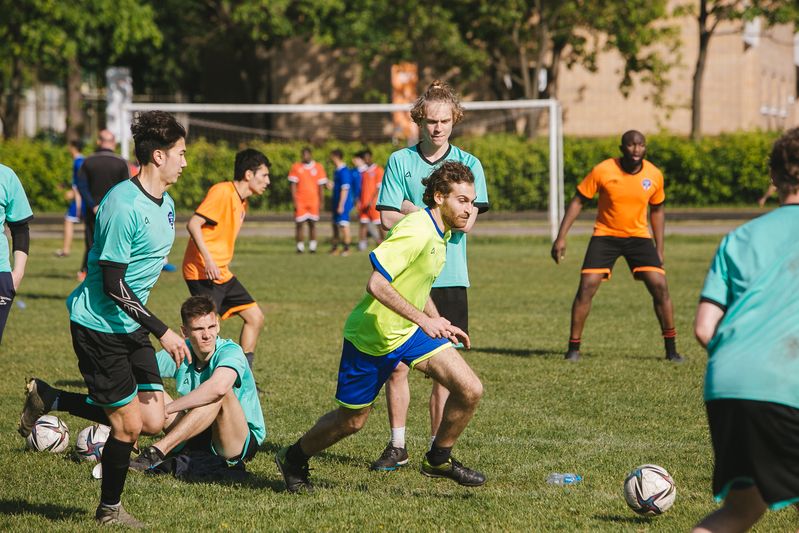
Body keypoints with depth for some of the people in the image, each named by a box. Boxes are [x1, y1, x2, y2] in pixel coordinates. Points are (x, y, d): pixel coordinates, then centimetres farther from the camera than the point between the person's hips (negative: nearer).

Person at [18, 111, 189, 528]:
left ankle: (48, 400, 17)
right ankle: (109, 512, 20)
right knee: (129, 424, -3)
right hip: (98, 325, -9)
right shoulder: (124, 205, -22)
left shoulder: (165, 204, 7)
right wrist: (162, 332, -21)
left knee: (153, 421, 1)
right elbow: (113, 285, -22)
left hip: (132, 325, 9)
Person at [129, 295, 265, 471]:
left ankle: (157, 452, -35)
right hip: (198, 438, 5)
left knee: (221, 393, -34)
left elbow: (218, 387, -41)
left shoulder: (230, 351, -20)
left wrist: (167, 409, -35)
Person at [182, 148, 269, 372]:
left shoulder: (241, 201, 16)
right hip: (203, 273, -10)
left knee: (255, 317, 9)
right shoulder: (222, 192, -13)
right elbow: (193, 224, -20)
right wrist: (208, 259, -26)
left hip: (222, 273, 10)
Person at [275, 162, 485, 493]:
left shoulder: (440, 233, 4)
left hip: (411, 330, 8)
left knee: (470, 390, -7)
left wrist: (440, 325, 15)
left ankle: (439, 460, 13)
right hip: (372, 337, -8)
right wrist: (424, 320, -33)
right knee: (352, 420, 7)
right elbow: (376, 284, -33)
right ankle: (294, 459, 34)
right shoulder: (416, 231, -26)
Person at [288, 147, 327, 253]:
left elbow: (321, 186, 7)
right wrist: (295, 201, -7)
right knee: (299, 224, -3)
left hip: (313, 201, 1)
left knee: (312, 224, 3)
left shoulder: (318, 168, 4)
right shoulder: (296, 167, 2)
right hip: (300, 201, -1)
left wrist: (321, 202, 3)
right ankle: (300, 247, 1)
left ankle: (312, 247, 8)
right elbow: (293, 185, 0)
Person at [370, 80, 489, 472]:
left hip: (449, 280, 0)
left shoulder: (468, 164, 4)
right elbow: (388, 219, -4)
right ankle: (397, 446, 11)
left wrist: (414, 210, -5)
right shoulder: (399, 161, 5)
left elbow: (465, 220, -9)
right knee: (397, 364, 0)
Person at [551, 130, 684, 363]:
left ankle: (671, 349, 3)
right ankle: (573, 348, 1)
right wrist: (561, 237, -12)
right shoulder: (602, 171, -16)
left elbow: (657, 210, 10)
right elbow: (577, 202, -7)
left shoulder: (654, 175, -7)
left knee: (660, 287, -10)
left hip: (639, 236, 2)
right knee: (586, 287, -13)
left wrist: (659, 248, 8)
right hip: (605, 235, -2)